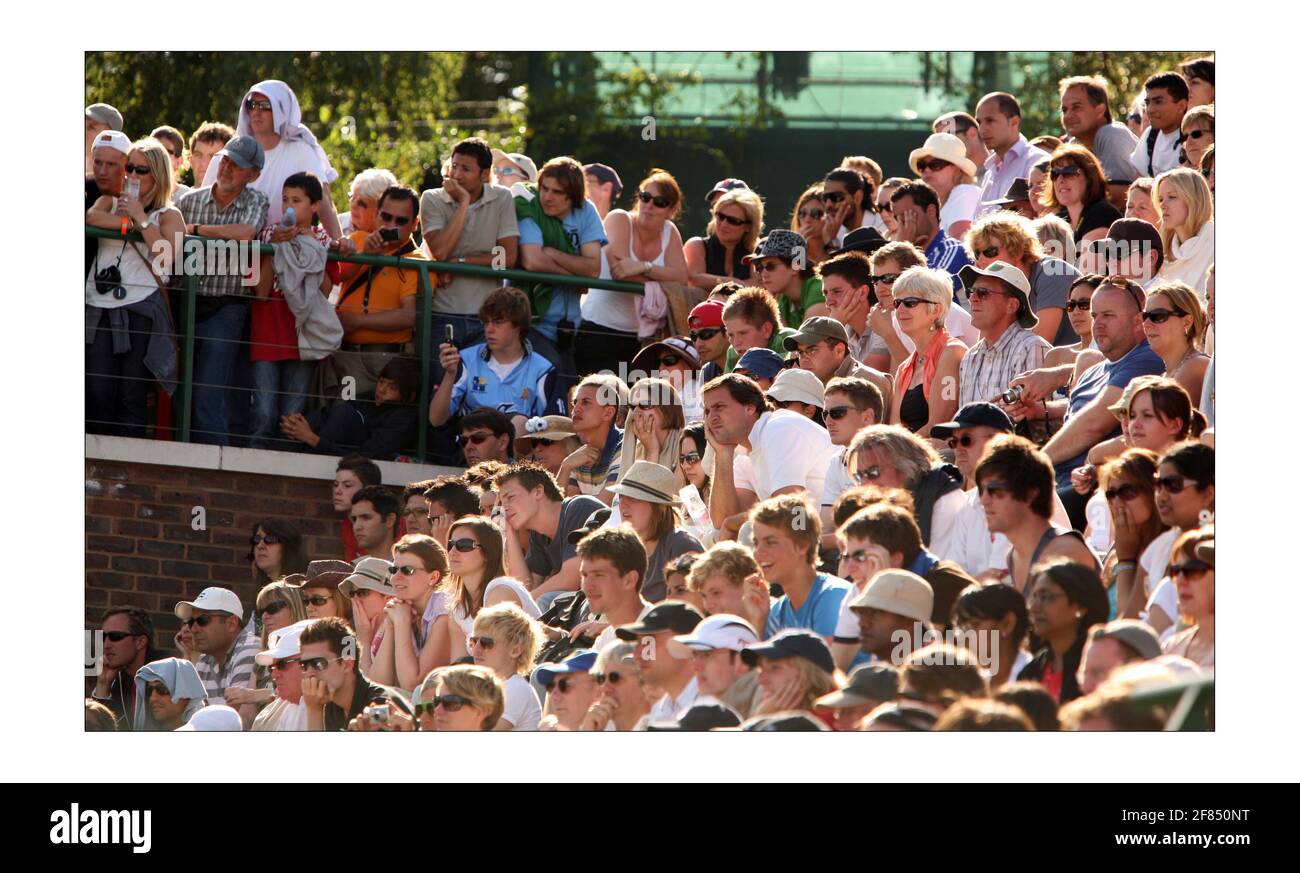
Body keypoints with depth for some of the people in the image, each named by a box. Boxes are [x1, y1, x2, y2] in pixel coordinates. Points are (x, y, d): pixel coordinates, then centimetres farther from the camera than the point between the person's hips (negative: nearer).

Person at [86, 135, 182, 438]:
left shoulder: (168, 215, 10)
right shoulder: (111, 201, 19)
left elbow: (167, 255, -8)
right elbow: (92, 216, -4)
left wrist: (141, 218, -5)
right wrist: (132, 223, -5)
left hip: (140, 309, -3)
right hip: (98, 308, 3)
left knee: (132, 396, -3)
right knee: (97, 393, -5)